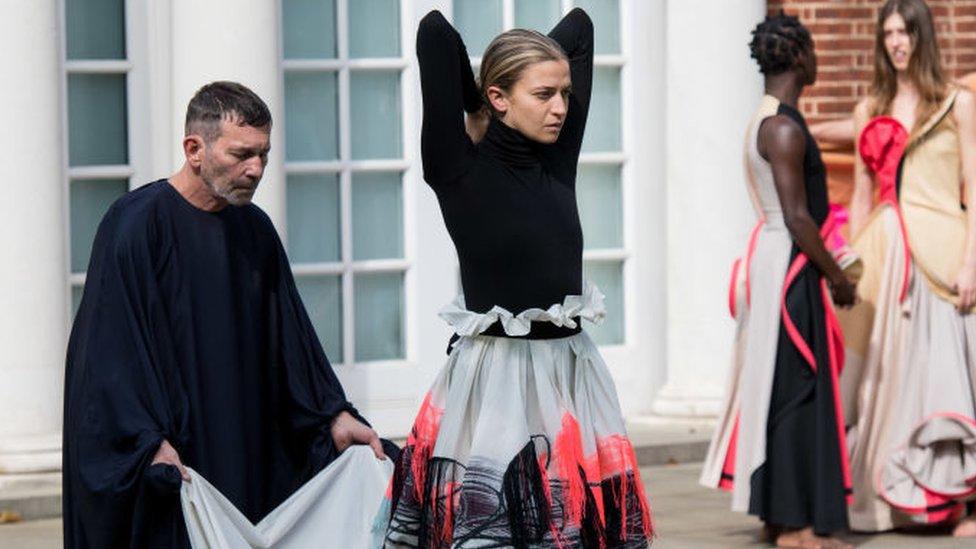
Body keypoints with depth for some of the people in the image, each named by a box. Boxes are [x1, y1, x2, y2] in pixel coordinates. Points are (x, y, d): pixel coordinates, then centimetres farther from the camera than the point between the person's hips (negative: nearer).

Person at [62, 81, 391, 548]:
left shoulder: (255, 229, 11)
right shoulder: (137, 224, -11)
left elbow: (289, 335, 15)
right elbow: (111, 345, -16)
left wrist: (333, 413, 5)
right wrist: (150, 442, -24)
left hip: (243, 454, 7)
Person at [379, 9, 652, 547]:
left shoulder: (558, 160, 8)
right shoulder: (460, 173, -7)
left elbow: (579, 26, 14)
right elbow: (434, 33, -13)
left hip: (571, 377, 5)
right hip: (493, 382, -5)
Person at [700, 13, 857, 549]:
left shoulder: (764, 122, 13)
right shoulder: (785, 129, -17)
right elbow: (797, 217, -20)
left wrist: (826, 267, 19)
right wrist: (836, 276, -12)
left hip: (772, 259, 10)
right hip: (790, 265, -10)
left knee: (777, 386, 13)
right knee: (798, 389, -6)